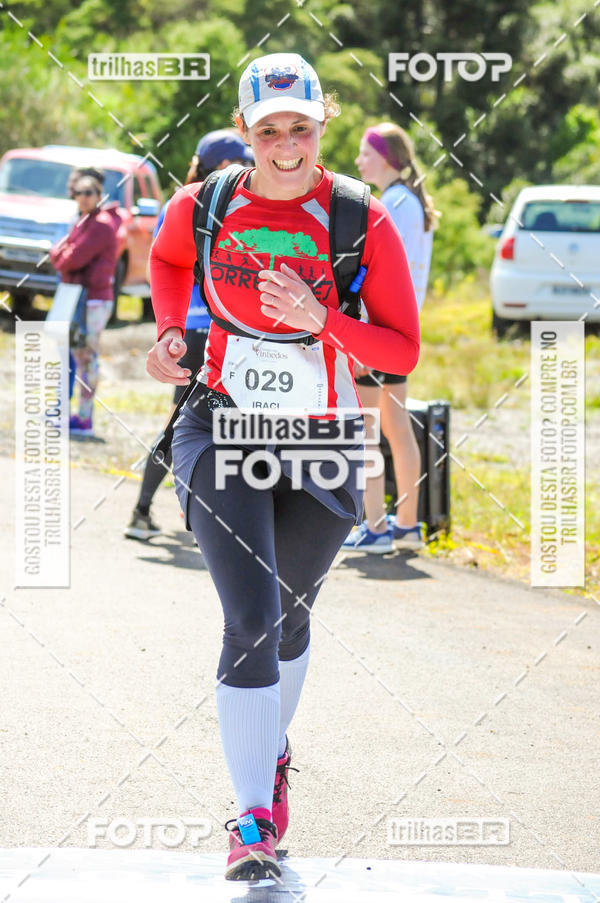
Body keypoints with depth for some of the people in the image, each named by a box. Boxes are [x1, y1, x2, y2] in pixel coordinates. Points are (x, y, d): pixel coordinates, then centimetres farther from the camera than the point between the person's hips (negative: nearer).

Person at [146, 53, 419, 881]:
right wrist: (171, 334, 3)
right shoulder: (202, 207, -5)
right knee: (250, 621, -16)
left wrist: (319, 319, -25)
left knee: (288, 621, 16)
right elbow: (168, 260, 20)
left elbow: (403, 352, -11)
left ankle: (271, 752, 46)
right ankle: (255, 821, -15)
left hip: (322, 442, 1)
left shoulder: (361, 221, -11)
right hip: (223, 433, -1)